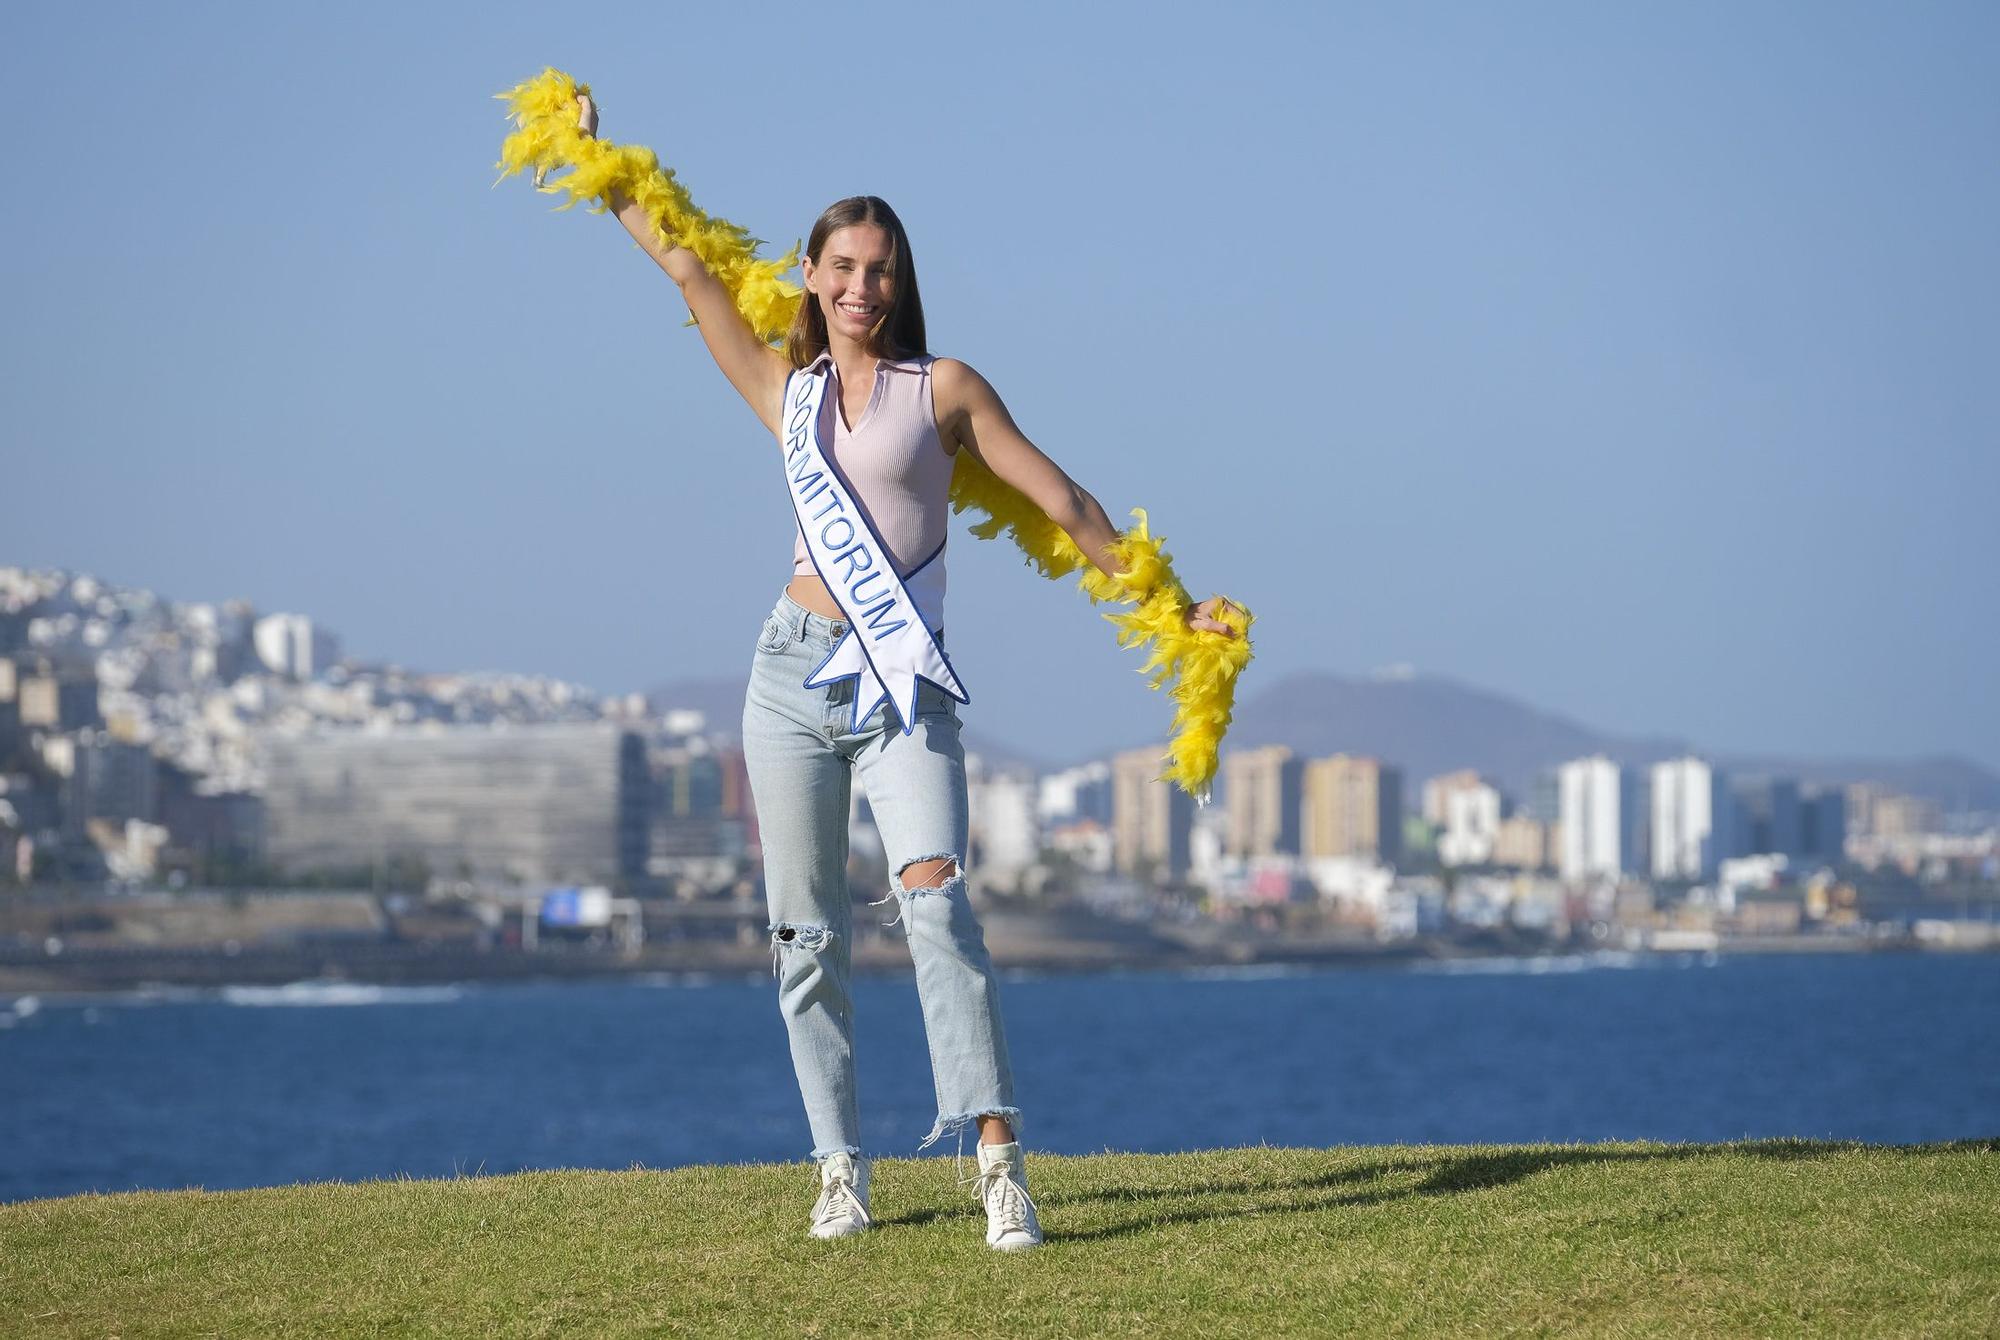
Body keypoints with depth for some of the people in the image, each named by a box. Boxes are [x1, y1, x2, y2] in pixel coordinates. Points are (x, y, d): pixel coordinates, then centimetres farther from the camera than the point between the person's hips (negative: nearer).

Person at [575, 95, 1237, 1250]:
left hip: (906, 688, -3)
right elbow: (690, 268, 18)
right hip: (797, 674, 3)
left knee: (936, 902, -20)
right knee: (807, 934, 4)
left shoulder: (944, 386, 4)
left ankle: (1000, 1162, -26)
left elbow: (1059, 498, 6)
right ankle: (842, 1169, 12)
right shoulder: (787, 389, 12)